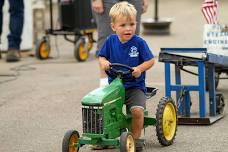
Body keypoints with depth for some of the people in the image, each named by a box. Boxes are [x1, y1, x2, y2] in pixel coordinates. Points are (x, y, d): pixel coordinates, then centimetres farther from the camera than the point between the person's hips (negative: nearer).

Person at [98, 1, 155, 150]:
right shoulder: (110, 41, 1)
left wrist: (140, 68, -22)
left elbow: (151, 60, -4)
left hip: (135, 86, -3)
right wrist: (103, 62, -13)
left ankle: (136, 138, -2)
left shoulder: (139, 42, -8)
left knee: (137, 110, -25)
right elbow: (101, 56, 11)